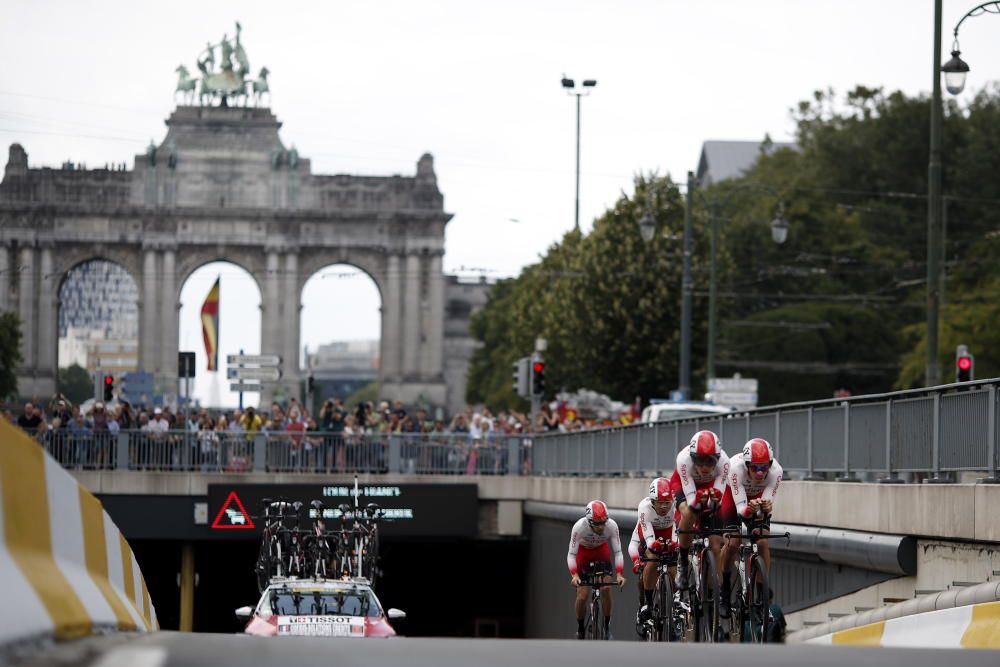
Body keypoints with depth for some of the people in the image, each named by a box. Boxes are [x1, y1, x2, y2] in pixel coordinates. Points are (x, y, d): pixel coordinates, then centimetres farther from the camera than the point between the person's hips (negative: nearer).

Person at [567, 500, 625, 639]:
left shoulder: (612, 526, -31)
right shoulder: (579, 527, -36)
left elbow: (617, 552, -25)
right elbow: (571, 554, -31)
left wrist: (619, 574, -38)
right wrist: (574, 575, -45)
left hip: (602, 551, 1)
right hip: (583, 552, -1)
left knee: (606, 588, -17)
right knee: (582, 596, -9)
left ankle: (607, 626, 0)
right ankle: (580, 628, 14)